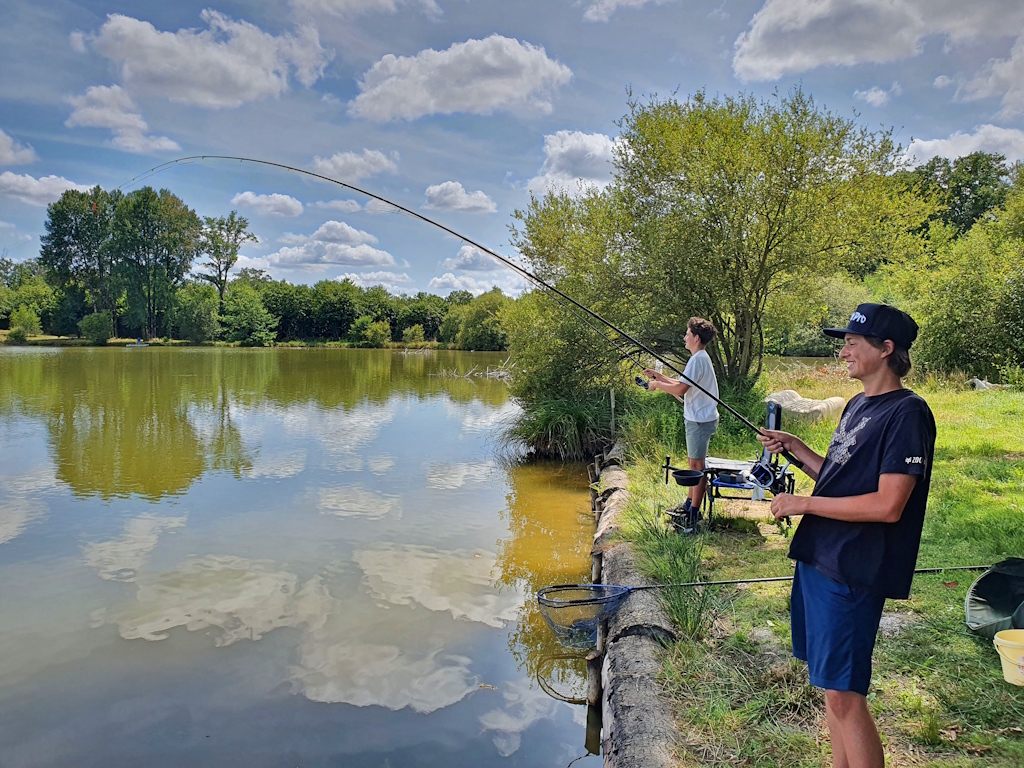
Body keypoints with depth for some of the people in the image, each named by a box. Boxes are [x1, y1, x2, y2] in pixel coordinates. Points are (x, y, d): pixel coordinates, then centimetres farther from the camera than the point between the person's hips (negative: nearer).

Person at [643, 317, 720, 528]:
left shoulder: (698, 359, -19)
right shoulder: (700, 358, 15)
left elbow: (680, 389, -25)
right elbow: (682, 384, 20)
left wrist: (657, 384, -10)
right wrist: (658, 375, 16)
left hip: (700, 420, -11)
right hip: (697, 418, 11)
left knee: (697, 464, -6)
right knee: (694, 463, 17)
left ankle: (694, 514, -2)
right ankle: (689, 505, 27)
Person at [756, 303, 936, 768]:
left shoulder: (907, 413, -15)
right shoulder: (858, 405, 13)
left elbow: (887, 505, -22)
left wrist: (802, 504, -17)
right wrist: (794, 447, 8)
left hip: (852, 572, -9)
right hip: (818, 557, 9)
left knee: (843, 695, -3)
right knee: (830, 684, 17)